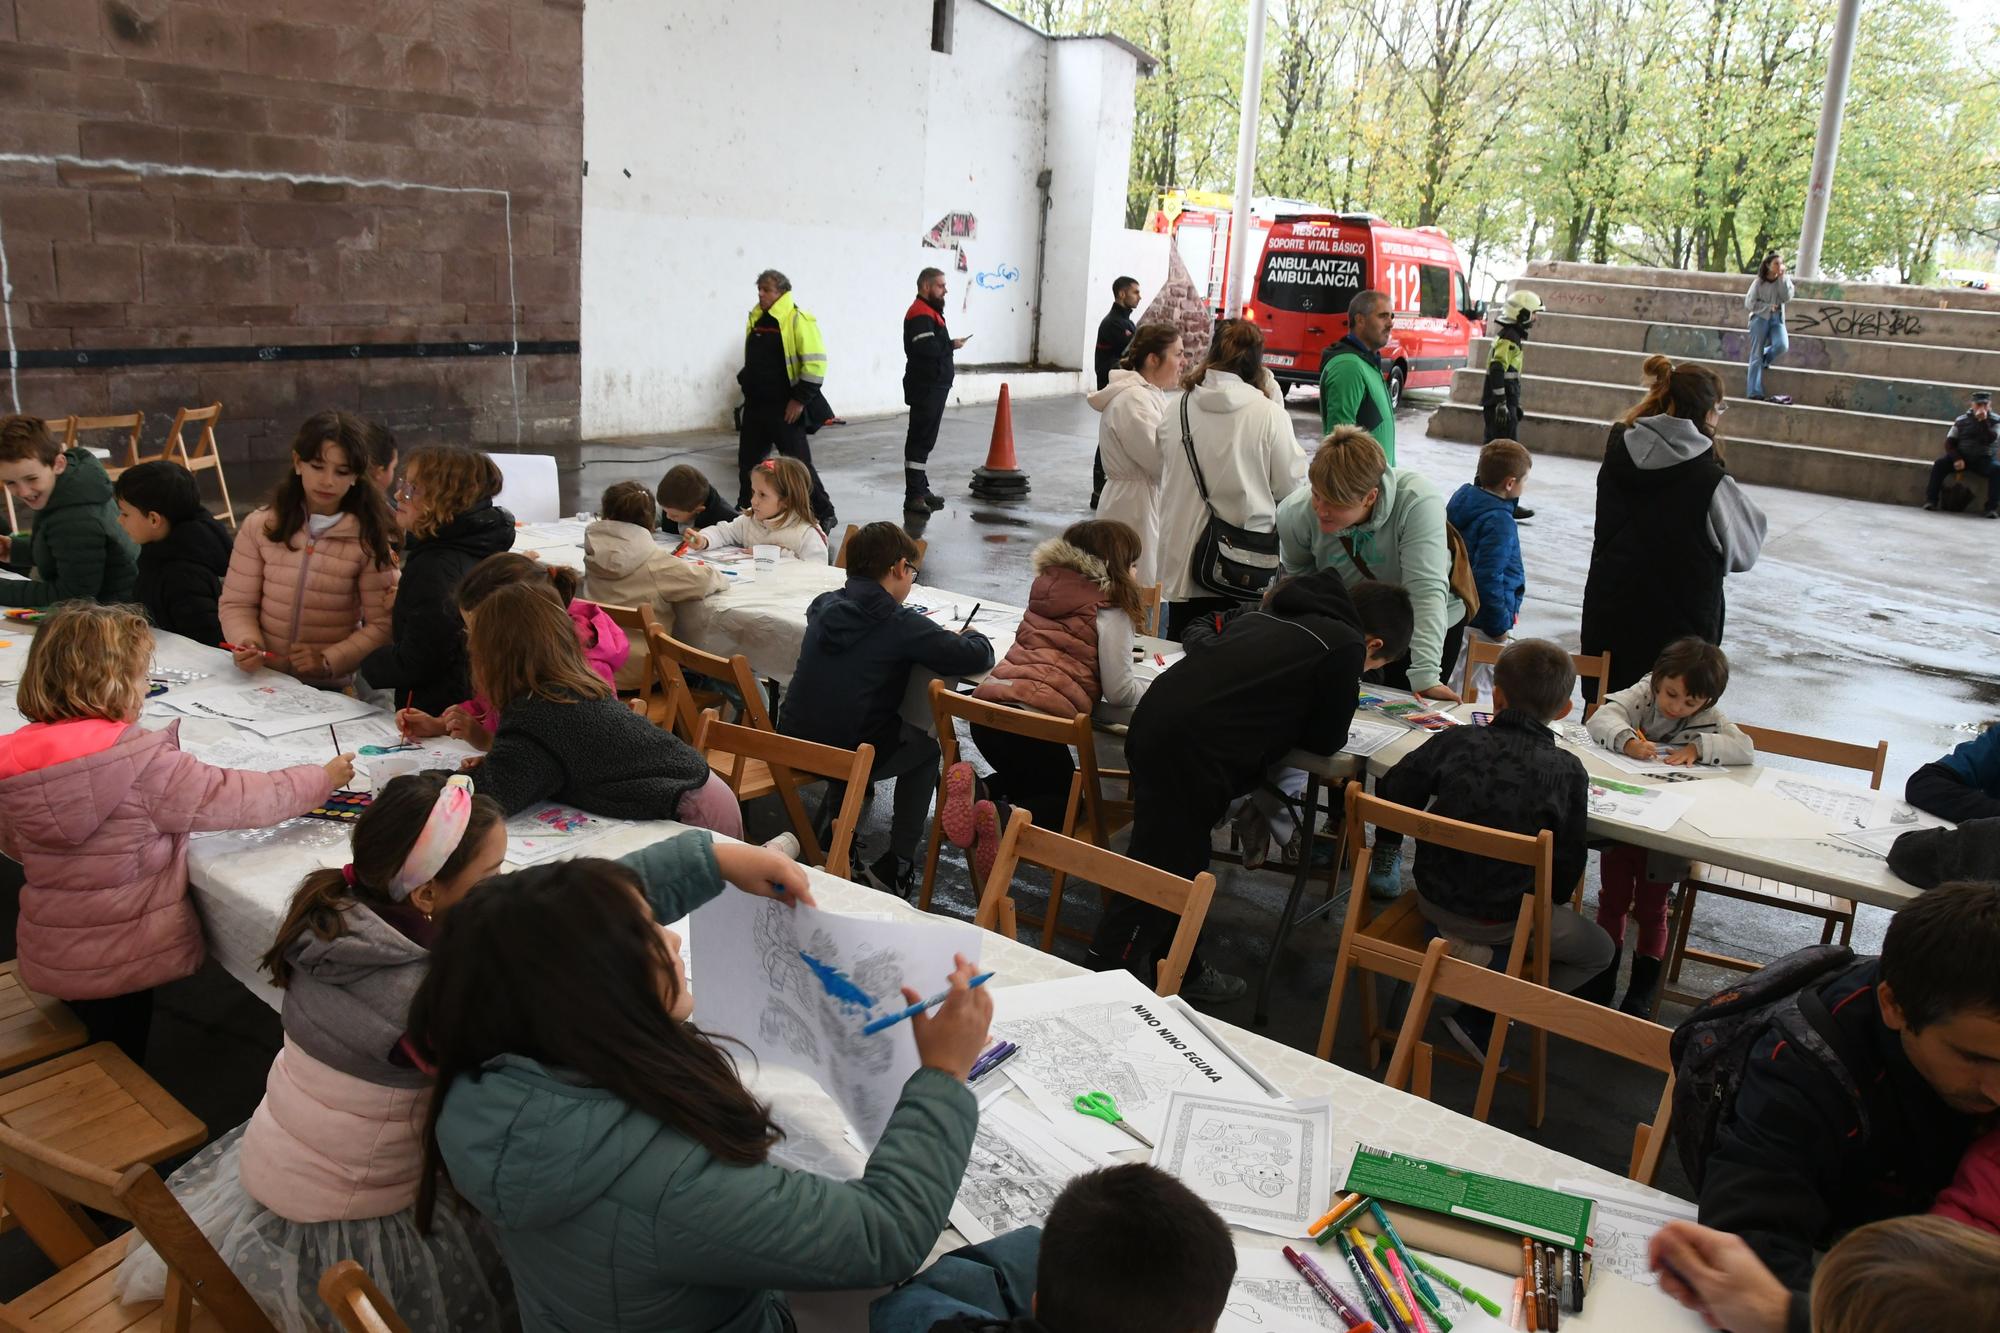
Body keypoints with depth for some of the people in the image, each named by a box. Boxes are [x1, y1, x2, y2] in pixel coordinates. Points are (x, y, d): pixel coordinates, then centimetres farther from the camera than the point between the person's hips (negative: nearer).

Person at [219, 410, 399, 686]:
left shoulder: (369, 539, -2)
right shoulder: (260, 526, 6)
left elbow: (381, 625, -1)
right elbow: (237, 604, 9)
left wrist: (329, 661, -13)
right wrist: (247, 642, -10)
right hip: (262, 679, 2)